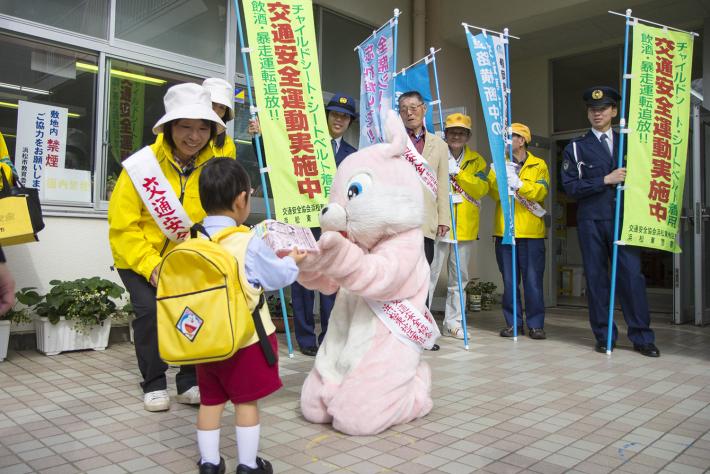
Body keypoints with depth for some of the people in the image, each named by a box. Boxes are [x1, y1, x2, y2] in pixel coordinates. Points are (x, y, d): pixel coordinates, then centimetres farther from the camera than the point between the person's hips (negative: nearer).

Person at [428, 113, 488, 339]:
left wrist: (458, 173, -14)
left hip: (465, 227, 4)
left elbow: (482, 188, -5)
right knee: (430, 274, -7)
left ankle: (452, 323, 22)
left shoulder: (476, 161, 12)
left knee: (459, 278, 11)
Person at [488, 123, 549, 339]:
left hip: (531, 232, -2)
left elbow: (541, 192, -9)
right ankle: (513, 323, 15)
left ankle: (535, 324, 8)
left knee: (533, 280, -2)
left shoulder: (539, 165, 7)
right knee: (509, 280, 6)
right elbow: (493, 192, -1)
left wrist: (519, 183, -22)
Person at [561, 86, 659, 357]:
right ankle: (604, 337, 11)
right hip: (591, 222, -1)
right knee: (596, 278, 2)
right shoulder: (575, 148, 8)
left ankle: (641, 337, 6)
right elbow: (570, 186, -2)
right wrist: (605, 180, -10)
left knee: (632, 276, -4)